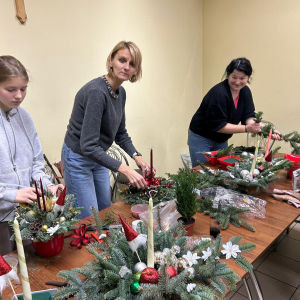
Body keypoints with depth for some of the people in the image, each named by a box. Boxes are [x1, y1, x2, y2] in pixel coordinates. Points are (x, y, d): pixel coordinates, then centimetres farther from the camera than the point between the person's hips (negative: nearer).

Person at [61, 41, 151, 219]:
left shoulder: (121, 92, -1)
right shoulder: (96, 92, -27)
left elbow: (120, 134, 9)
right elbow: (88, 146, -32)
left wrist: (137, 157, -7)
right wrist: (124, 169, -37)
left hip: (98, 158, 9)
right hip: (78, 159, -8)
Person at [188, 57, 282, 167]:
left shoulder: (245, 92, -3)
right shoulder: (218, 93, -26)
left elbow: (248, 117, -7)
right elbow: (218, 125, -26)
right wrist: (246, 128, -32)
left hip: (222, 140, 7)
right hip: (201, 139, -7)